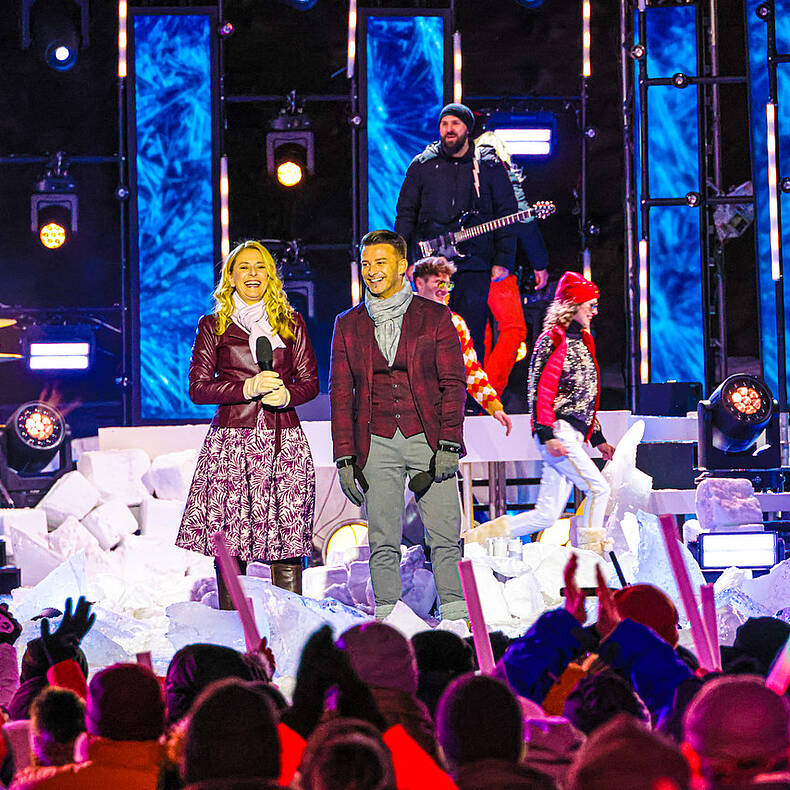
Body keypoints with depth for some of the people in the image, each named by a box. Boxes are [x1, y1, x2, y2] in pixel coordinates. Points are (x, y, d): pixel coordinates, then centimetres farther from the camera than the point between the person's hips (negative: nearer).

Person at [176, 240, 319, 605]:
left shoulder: (291, 324, 14)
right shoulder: (213, 326, 9)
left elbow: (310, 381, 13)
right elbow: (198, 388, 3)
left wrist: (287, 394, -9)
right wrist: (248, 388, -12)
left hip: (284, 441, 1)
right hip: (232, 441, -1)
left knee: (288, 542, -6)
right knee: (229, 545, -5)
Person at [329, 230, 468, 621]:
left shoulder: (435, 317, 5)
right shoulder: (349, 324, 11)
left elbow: (453, 384, 2)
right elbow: (341, 393, 10)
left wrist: (449, 444, -9)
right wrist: (344, 457, 1)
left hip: (428, 440, -2)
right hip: (376, 444, 2)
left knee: (444, 537, -6)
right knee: (382, 542, 1)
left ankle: (456, 617, -2)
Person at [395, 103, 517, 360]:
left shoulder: (489, 166, 6)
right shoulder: (422, 166, 10)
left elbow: (506, 214, 5)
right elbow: (406, 214, 11)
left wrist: (503, 261, -3)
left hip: (474, 265, -1)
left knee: (472, 338, -4)